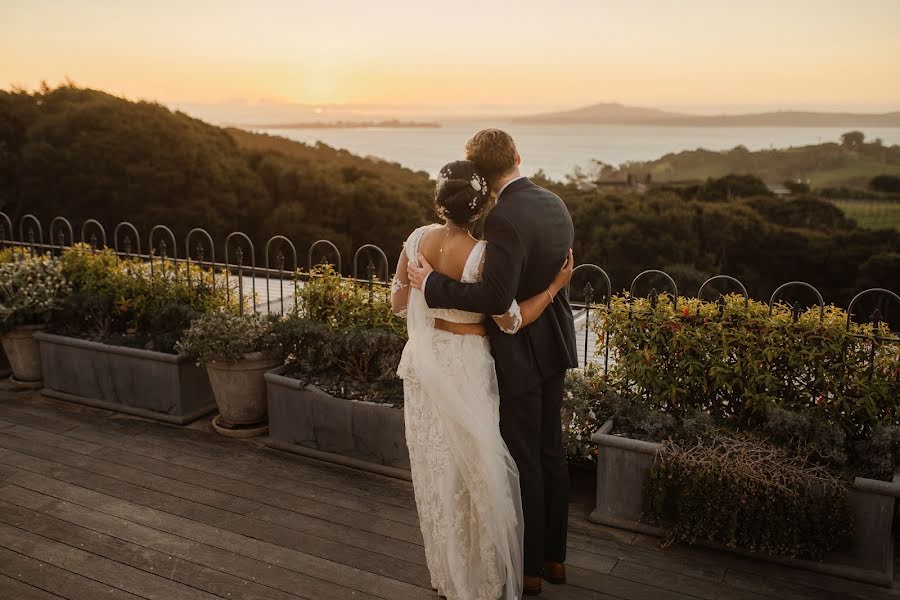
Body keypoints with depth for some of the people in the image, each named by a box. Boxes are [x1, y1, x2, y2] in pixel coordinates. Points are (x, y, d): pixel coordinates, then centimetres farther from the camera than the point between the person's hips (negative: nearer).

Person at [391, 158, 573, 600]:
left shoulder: (418, 239, -7)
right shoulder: (483, 256, -22)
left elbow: (399, 303, 3)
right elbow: (511, 322, -14)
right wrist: (556, 285, -7)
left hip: (425, 362, 5)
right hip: (465, 366, -5)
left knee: (435, 467, 18)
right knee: (474, 469, 11)